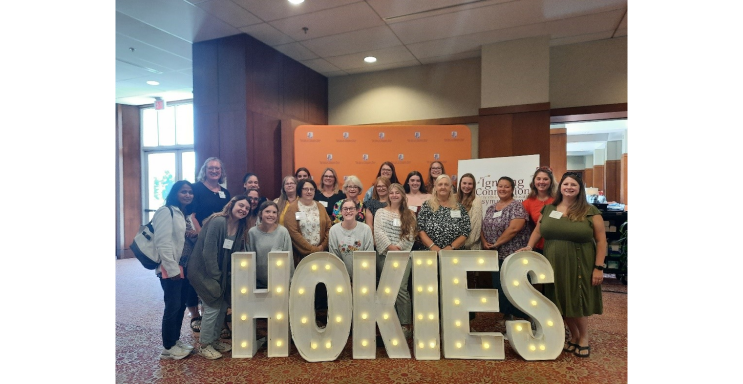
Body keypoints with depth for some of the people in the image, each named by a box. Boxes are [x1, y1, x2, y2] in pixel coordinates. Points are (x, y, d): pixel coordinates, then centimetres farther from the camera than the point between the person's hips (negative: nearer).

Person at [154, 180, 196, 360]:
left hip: (186, 267, 8)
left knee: (181, 305, 13)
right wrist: (172, 269, -20)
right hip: (171, 268, -8)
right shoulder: (166, 211, -11)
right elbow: (162, 243, -19)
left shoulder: (188, 215, 14)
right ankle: (168, 348, 9)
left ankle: (175, 340, 26)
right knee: (173, 306, -3)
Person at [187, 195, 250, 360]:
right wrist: (216, 276, -16)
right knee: (212, 307, -4)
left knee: (223, 306, 10)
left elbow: (237, 254, 7)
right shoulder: (218, 222, -22)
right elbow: (208, 251, -23)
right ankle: (204, 345, 13)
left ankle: (214, 339, 28)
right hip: (204, 272, -8)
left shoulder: (240, 228, 1)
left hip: (221, 274, 8)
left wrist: (227, 276, 1)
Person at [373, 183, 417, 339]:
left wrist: (398, 247, -12)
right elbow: (378, 232, -2)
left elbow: (410, 236, 1)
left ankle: (406, 325, -3)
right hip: (384, 255, 1)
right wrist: (390, 247, -12)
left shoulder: (409, 215, 10)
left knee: (401, 288, -11)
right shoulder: (381, 212, 10)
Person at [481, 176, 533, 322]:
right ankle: (506, 314, 26)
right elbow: (483, 227, 13)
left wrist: (497, 243, -15)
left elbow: (514, 228, -19)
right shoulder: (491, 208, 13)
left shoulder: (517, 207, -8)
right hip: (495, 256, 7)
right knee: (498, 286, 12)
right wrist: (484, 242, -5)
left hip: (512, 255, -6)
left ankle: (519, 317, 11)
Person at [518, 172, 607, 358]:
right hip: (555, 266, 3)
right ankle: (574, 336, 31)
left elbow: (601, 240, -4)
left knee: (577, 302, 3)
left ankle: (584, 338, 27)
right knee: (563, 303, 10)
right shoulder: (548, 209, 6)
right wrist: (529, 247, 0)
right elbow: (538, 231, 16)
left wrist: (599, 267, -8)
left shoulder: (590, 211, -4)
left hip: (579, 266, -3)